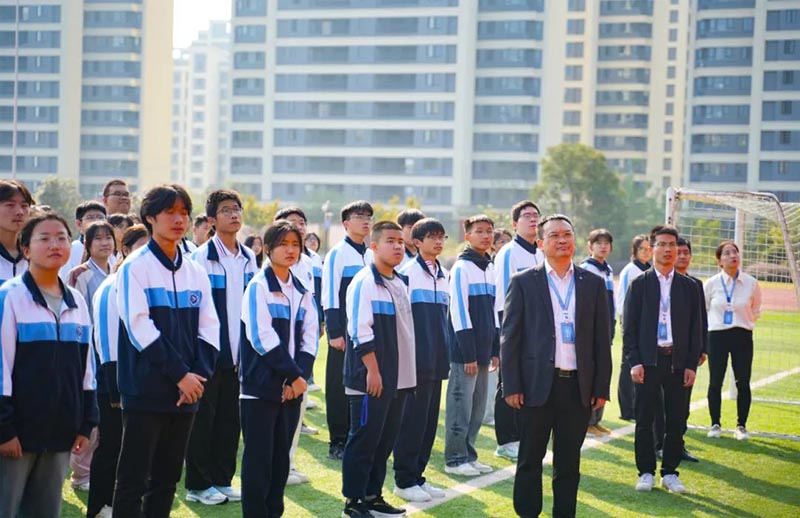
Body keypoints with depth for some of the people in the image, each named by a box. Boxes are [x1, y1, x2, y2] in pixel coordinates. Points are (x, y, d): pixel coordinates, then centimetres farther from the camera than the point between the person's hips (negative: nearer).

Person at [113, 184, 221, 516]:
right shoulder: (135, 267, -6)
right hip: (146, 390, -6)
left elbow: (209, 330, 9)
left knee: (167, 478, 12)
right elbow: (140, 327, -14)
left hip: (187, 392, 6)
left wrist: (199, 375, -7)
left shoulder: (196, 272, 12)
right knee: (133, 480, -2)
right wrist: (180, 374, -15)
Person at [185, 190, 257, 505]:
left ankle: (222, 479, 21)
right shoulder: (202, 257, -10)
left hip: (237, 352, 6)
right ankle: (198, 485, 12)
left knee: (230, 419, 10)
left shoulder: (248, 259, 9)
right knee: (203, 418, 2)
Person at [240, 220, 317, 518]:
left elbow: (309, 339, 8)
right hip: (262, 385, -6)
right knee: (258, 458, -3)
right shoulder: (259, 286, -6)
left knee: (281, 457, 10)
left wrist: (299, 376, -7)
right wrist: (294, 375, -12)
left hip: (292, 387, 6)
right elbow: (262, 338, -14)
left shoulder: (302, 291, 13)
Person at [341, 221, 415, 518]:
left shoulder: (401, 283, 14)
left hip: (398, 378, 8)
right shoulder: (365, 282, -12)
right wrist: (372, 370, -19)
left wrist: (407, 371, 17)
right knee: (364, 440, -2)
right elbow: (361, 330, -17)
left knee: (386, 440, 12)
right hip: (371, 378, -8)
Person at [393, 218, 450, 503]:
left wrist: (445, 354, 15)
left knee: (430, 419, 10)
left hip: (436, 359, 7)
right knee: (412, 419, -3)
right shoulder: (407, 272, -9)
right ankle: (404, 480, 7)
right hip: (416, 358, -7)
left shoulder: (444, 275, 12)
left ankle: (417, 475, 20)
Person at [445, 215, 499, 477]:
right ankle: (455, 459, 5)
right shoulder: (461, 268, -10)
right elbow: (459, 312, -14)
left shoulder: (490, 268, 13)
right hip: (464, 350, -8)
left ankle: (469, 455, 21)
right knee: (461, 405, -3)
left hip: (483, 350, 8)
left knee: (478, 406, 12)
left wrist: (495, 349, 13)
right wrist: (468, 354, -16)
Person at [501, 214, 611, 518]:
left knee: (569, 463, 9)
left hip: (579, 387, 2)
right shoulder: (523, 283, 1)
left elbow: (601, 340, 8)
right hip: (537, 386, -2)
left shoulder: (593, 284, 8)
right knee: (530, 460, 7)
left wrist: (602, 387, 3)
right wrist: (511, 387, -6)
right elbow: (509, 338, -1)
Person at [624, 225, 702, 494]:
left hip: (678, 361, 2)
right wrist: (634, 362, -7)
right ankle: (646, 472, 13)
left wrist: (692, 364, 1)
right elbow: (629, 326, 1)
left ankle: (670, 472, 16)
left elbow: (695, 328, 8)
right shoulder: (639, 284, 2)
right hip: (648, 361, -2)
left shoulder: (689, 286, 8)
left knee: (676, 420, 4)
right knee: (644, 420, 2)